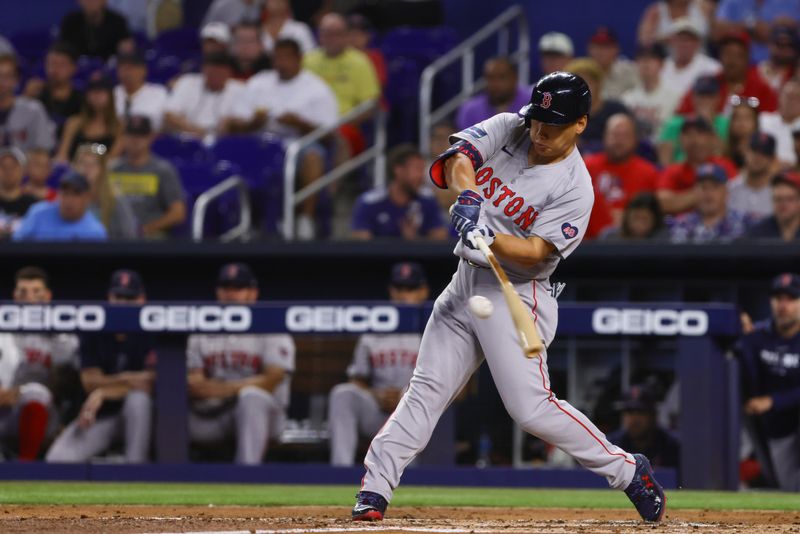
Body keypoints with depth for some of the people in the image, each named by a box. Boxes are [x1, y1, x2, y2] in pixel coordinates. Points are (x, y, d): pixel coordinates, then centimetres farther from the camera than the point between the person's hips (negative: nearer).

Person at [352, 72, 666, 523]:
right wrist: (468, 197, -31)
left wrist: (491, 240, -38)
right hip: (465, 283, 6)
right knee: (427, 389, 1)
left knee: (531, 408, -13)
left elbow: (536, 252, -19)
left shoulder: (575, 188, -12)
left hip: (516, 295, -6)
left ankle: (627, 470, 1)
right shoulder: (508, 129, 4)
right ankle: (375, 489, 1)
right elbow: (459, 156, -11)